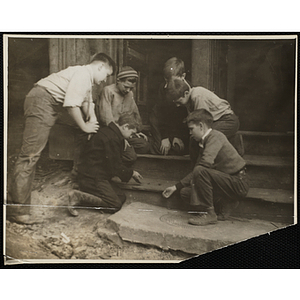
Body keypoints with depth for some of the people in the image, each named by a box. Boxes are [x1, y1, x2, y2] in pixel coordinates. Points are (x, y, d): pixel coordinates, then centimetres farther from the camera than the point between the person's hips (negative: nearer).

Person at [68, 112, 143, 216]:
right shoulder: (112, 139, -22)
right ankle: (79, 196, -14)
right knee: (115, 205, -16)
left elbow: (116, 162, 22)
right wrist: (132, 173, 0)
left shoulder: (110, 132, 13)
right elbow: (115, 167, -17)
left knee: (121, 197, 4)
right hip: (91, 177, -11)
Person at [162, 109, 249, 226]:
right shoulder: (203, 143, 14)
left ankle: (209, 214, -18)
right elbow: (196, 171, 18)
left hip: (239, 183, -9)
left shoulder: (215, 136, -15)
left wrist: (194, 180, -14)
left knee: (201, 171, -30)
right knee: (185, 192, 4)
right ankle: (226, 203, 10)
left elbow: (206, 162, -32)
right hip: (228, 181, 9)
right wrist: (175, 187, 15)